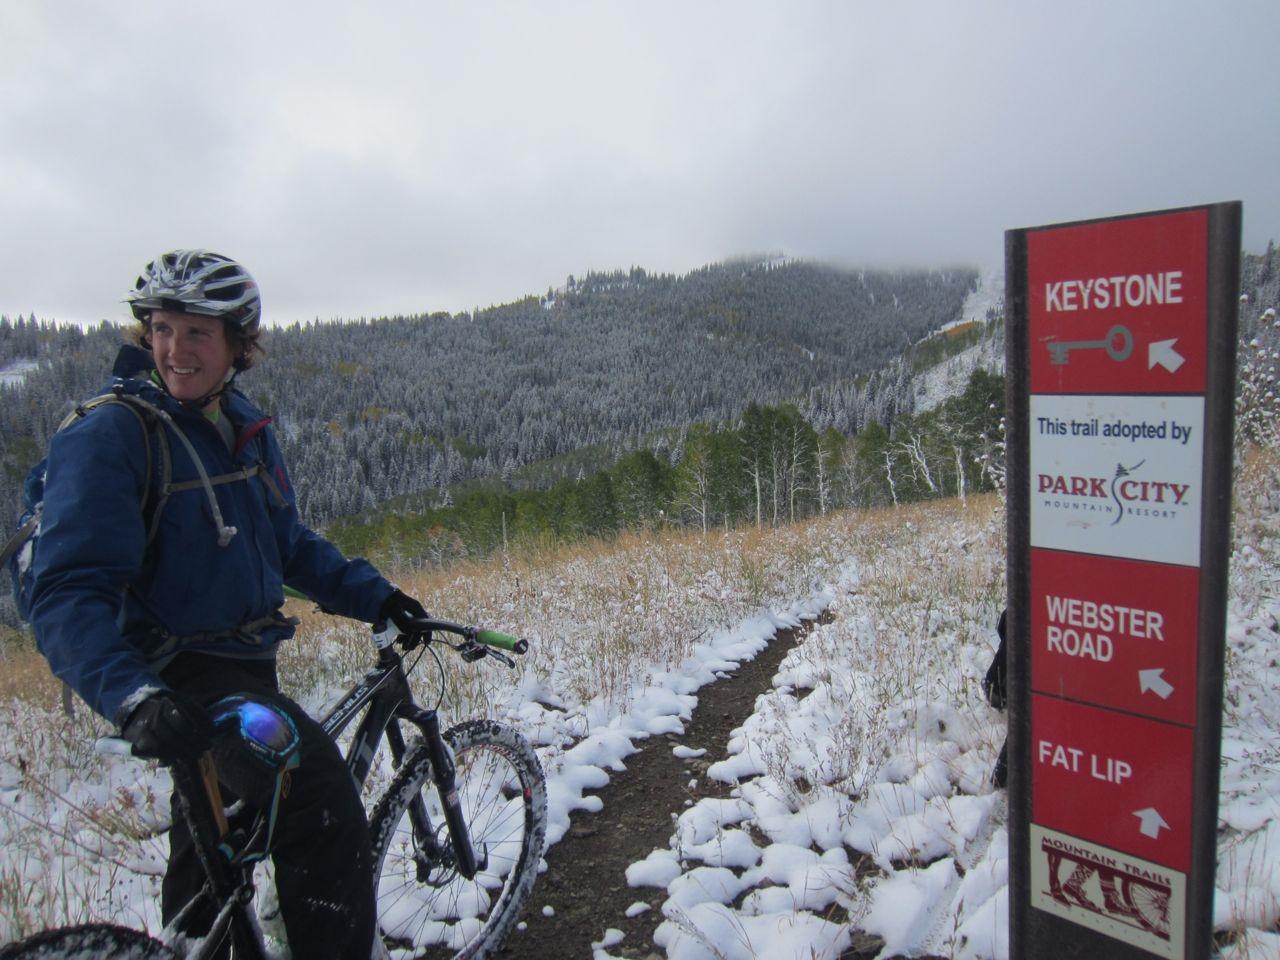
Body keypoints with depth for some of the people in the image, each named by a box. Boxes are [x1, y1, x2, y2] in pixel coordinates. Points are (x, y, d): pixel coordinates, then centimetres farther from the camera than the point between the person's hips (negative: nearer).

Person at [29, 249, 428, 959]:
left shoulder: (247, 429, 6)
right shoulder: (111, 435, -17)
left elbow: (290, 543, 16)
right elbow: (69, 595, -26)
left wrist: (374, 595, 5)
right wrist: (135, 699, -42)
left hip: (245, 663, 8)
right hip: (177, 680, -8)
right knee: (321, 789, -27)